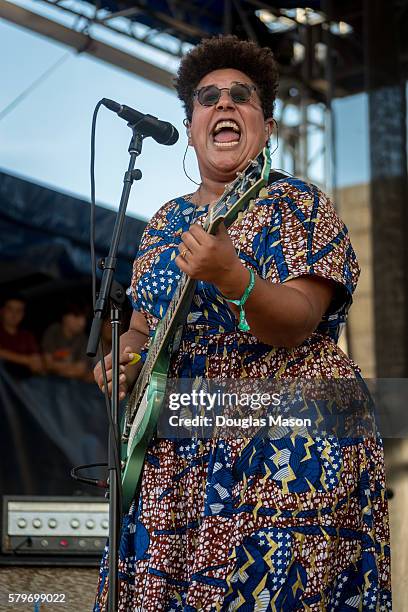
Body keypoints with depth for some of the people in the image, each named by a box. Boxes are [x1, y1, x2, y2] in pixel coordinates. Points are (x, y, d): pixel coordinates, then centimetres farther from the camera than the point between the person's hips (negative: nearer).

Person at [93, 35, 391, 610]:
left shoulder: (297, 204, -3)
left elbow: (296, 325, -17)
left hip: (287, 451, -5)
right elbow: (143, 328, 21)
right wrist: (122, 362, -1)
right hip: (176, 452, 6)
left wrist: (231, 279, -36)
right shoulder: (166, 222, 15)